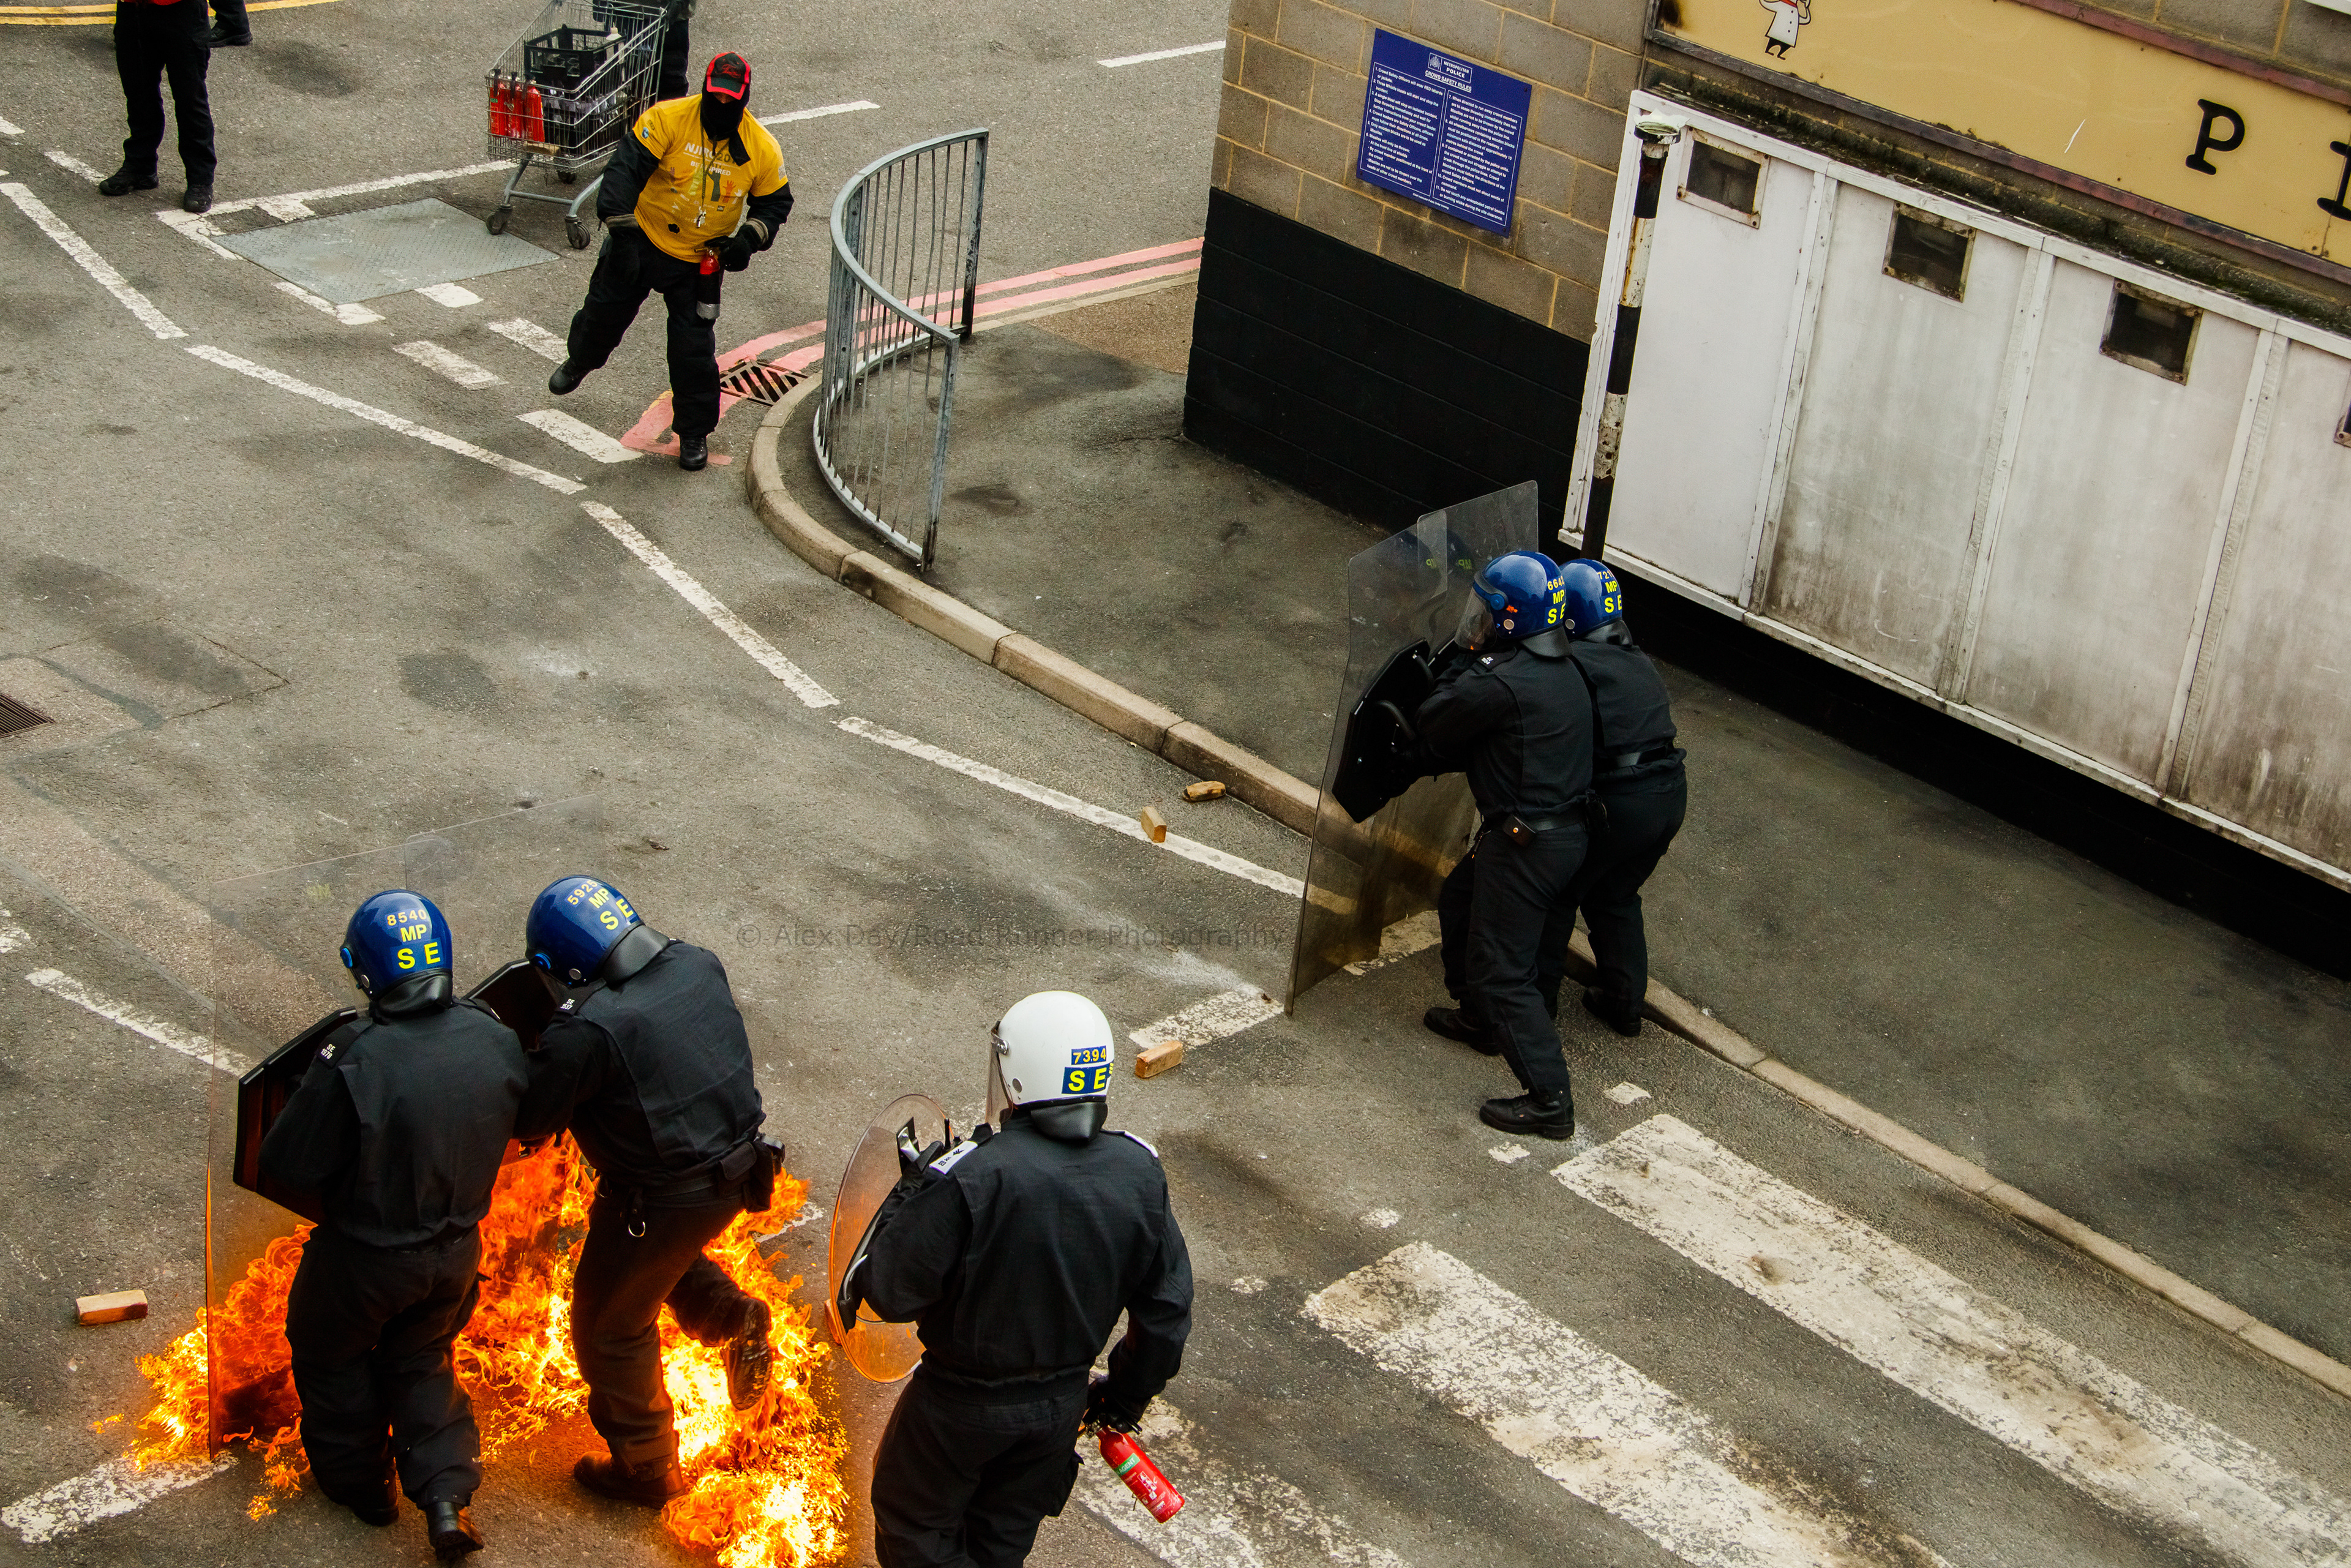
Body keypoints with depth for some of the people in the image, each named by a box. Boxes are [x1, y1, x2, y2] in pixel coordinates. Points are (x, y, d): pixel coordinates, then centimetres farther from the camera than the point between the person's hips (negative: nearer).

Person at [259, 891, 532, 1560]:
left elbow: (288, 1164, -22)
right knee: (421, 1360, 28)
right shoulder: (495, 1041, -17)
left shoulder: (351, 1062, -32)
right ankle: (447, 1496, 17)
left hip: (366, 1258, -4)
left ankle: (360, 1483, 42)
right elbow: (520, 1124, 0)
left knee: (332, 1357, 26)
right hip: (456, 1248, 4)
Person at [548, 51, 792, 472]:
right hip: (641, 240, 0)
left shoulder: (763, 150, -13)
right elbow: (625, 168, -26)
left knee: (694, 348, -3)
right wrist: (622, 232, -34)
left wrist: (749, 239, -17)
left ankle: (695, 433, 18)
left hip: (700, 261, 0)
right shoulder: (668, 119, -21)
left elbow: (774, 203, 2)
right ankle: (580, 362, 54)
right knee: (605, 311, 18)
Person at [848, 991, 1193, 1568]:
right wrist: (1128, 1394, 13)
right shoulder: (1139, 1172, -14)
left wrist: (910, 1195, -6)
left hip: (963, 1407, -5)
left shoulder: (969, 1179, -31)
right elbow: (1167, 1304, -3)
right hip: (1065, 1402, 5)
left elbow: (892, 1293, -22)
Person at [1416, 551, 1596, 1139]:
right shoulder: (1562, 671, 6)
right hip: (1566, 830, 10)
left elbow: (1432, 725, -10)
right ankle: (1480, 1020, 46)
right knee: (1458, 903, 29)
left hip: (1525, 844, -10)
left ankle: (1549, 1101, -2)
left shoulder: (1500, 685, -25)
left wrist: (1466, 666, -1)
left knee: (1503, 970, -3)